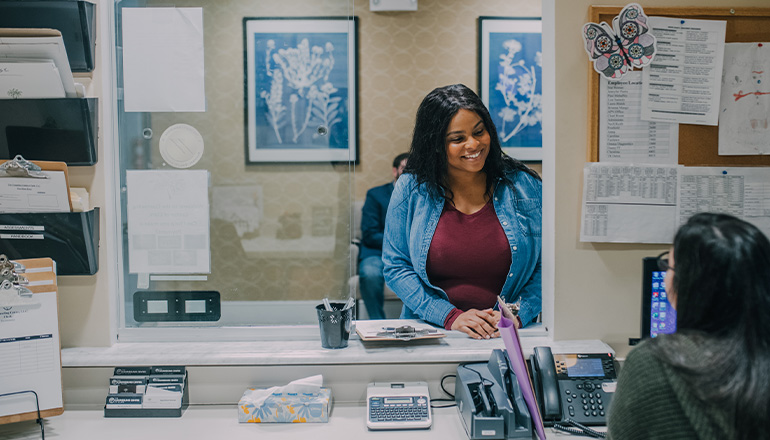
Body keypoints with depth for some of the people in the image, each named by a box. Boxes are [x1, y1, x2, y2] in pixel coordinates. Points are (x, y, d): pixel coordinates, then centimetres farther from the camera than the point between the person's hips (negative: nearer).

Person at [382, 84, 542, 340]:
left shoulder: (524, 186, 4)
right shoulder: (410, 189, 3)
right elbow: (396, 267, 2)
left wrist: (517, 315, -10)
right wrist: (450, 317, -9)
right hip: (430, 335, 0)